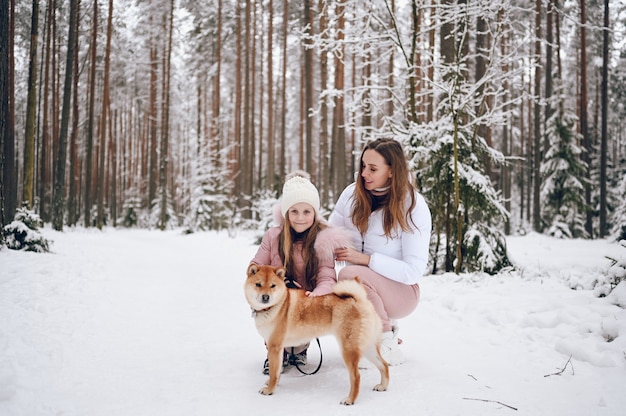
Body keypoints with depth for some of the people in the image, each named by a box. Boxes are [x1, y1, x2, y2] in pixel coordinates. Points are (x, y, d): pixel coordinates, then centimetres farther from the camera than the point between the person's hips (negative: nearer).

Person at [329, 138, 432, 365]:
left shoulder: (414, 206, -14)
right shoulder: (352, 193, -3)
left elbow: (413, 271, -18)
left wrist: (365, 259, -23)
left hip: (399, 291, -5)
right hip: (357, 289, 5)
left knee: (350, 274, -33)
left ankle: (386, 339, -9)